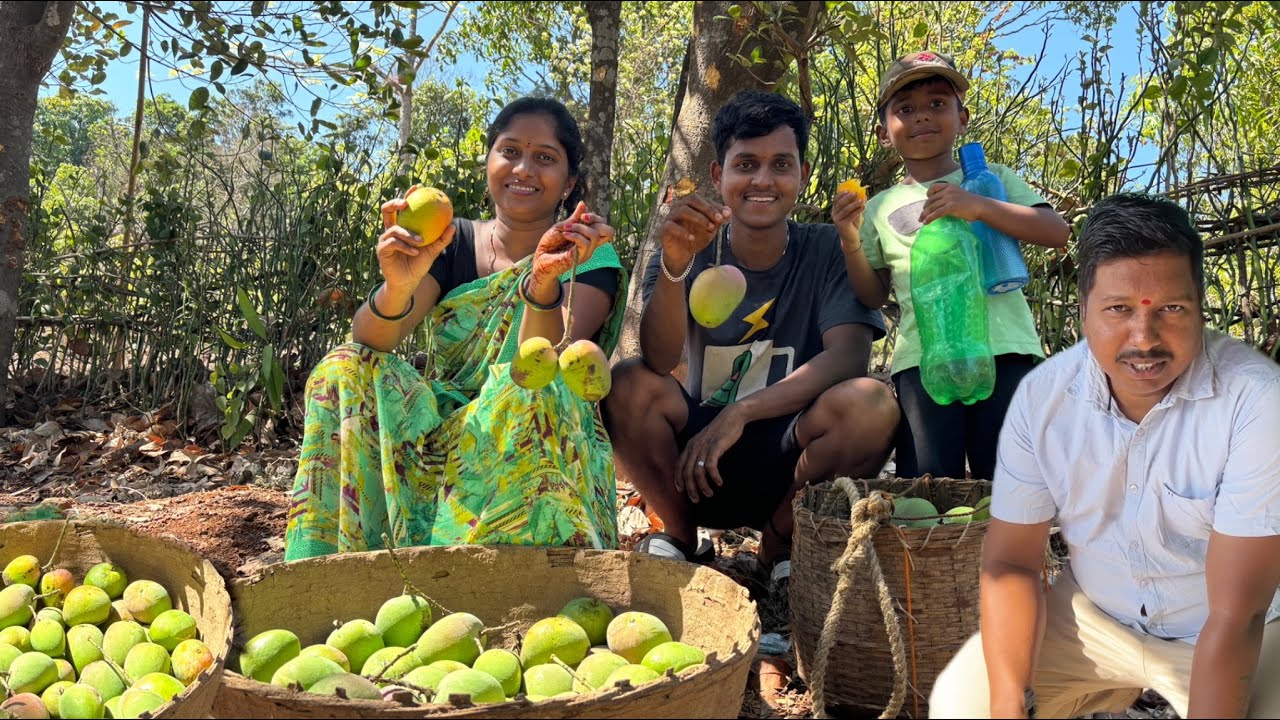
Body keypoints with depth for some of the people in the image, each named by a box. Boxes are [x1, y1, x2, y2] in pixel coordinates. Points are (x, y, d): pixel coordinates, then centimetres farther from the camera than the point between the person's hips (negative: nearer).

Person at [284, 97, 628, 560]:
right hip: (440, 431, 3)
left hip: (542, 454, -3)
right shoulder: (450, 243, 5)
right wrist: (397, 288, -32)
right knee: (345, 370, -17)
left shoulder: (589, 258, -3)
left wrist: (543, 283, -39)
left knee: (527, 392, -33)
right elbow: (370, 341, -9)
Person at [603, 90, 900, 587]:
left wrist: (740, 413, -27)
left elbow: (850, 356, -17)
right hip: (695, 464, 0)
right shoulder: (692, 253, -2)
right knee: (628, 384, -26)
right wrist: (675, 265, -36)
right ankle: (678, 537, -1)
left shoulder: (828, 251, -2)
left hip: (792, 465, 0)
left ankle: (781, 539, -2)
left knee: (870, 403, -28)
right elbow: (660, 360, -18)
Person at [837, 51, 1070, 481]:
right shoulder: (882, 208, 18)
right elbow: (874, 296, 17)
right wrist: (850, 242, 0)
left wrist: (978, 206, -11)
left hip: (1004, 348, -1)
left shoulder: (991, 179, 14)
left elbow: (1057, 233, 1)